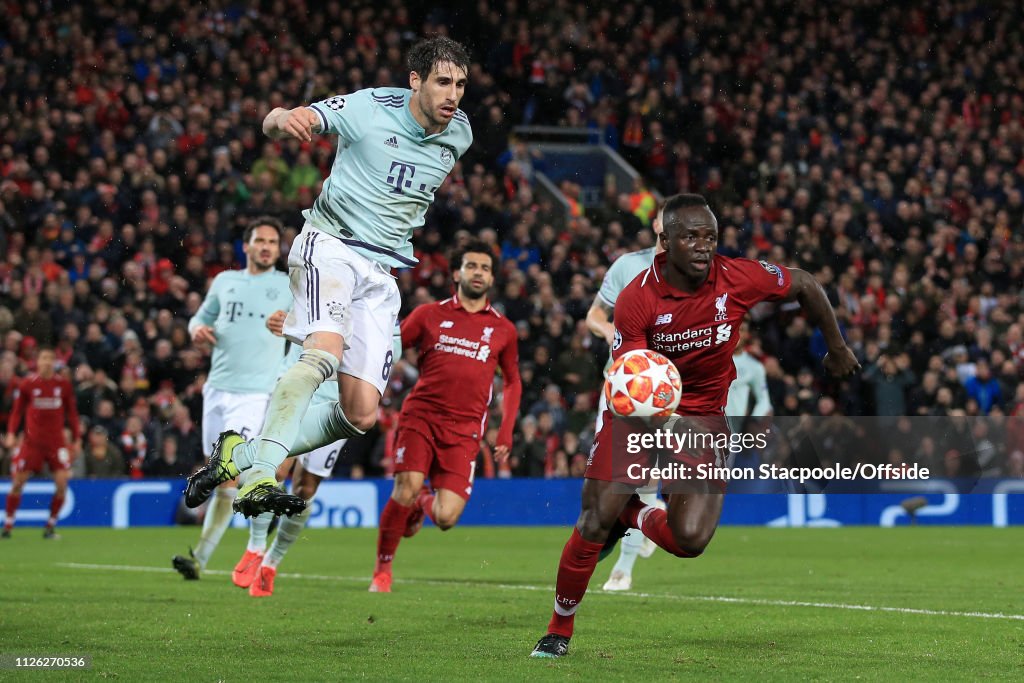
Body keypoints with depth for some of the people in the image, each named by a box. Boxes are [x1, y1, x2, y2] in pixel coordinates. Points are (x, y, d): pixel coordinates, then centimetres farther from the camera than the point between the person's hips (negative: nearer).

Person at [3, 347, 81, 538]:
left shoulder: (64, 384, 2)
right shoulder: (27, 384, -1)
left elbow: (72, 413, 9)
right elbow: (16, 411, 5)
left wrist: (76, 440, 6)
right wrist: (11, 433, -9)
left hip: (56, 441, 1)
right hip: (32, 441, -1)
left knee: (62, 483, -10)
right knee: (17, 483, -2)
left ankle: (50, 526, 5)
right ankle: (7, 526, 11)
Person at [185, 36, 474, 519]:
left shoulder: (459, 134, 5)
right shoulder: (370, 108, -11)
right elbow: (275, 125, -16)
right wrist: (283, 119, -39)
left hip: (384, 271, 5)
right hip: (331, 244, -5)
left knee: (361, 415, -6)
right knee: (325, 352, -34)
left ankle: (240, 455, 7)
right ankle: (259, 476, -36)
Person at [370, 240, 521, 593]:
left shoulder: (503, 329, 12)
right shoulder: (430, 314, 8)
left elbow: (512, 381, 23)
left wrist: (506, 432, 14)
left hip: (464, 431, 1)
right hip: (420, 416, -1)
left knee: (445, 519, -12)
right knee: (405, 489, -21)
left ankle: (424, 500, 28)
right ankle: (382, 570, 3)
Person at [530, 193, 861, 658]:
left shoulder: (738, 279, -16)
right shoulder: (636, 298, -20)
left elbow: (806, 287, 2)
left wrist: (837, 349, 13)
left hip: (704, 417, 2)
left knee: (690, 540, -15)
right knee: (594, 523, -11)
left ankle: (633, 516, 21)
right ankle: (559, 630, 10)